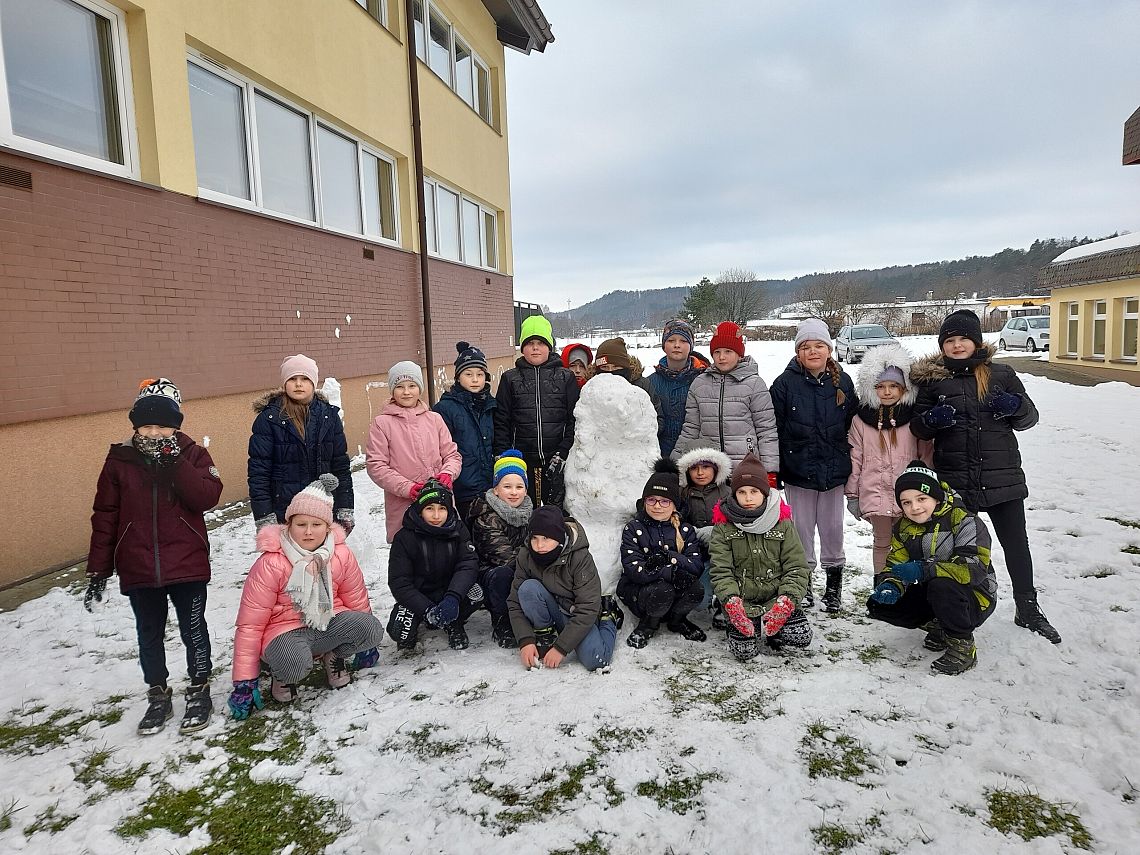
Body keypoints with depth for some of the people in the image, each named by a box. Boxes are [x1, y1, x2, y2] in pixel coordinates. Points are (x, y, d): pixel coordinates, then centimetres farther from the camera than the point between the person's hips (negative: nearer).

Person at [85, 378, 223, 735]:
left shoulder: (193, 455, -4)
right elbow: (105, 516, 2)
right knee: (149, 635, 15)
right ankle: (158, 695, 33)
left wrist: (175, 461, -24)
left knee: (193, 630, 9)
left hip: (187, 565, -2)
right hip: (138, 570, 2)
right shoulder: (119, 459, -1)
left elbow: (207, 497, -18)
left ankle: (199, 691, 27)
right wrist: (98, 571, 2)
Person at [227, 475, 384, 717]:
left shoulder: (342, 555, -8)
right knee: (295, 661, -38)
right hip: (287, 630, -3)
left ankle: (334, 656, 7)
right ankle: (283, 674, 1)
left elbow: (357, 600, 7)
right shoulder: (270, 564, -17)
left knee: (372, 629, -25)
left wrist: (365, 643, 17)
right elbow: (250, 624, -13)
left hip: (329, 623, 4)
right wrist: (244, 682, -12)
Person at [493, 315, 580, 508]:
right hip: (522, 462, 1)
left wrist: (563, 454, -7)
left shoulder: (566, 378, 6)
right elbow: (501, 422, 6)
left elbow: (574, 420, 2)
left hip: (556, 462, 0)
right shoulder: (510, 379, 8)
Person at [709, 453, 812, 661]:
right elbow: (721, 571, -5)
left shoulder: (783, 525, 1)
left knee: (802, 636, -22)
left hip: (776, 599, 1)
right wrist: (731, 602, -23)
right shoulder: (723, 527, 0)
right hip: (741, 603, -1)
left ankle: (771, 630, 8)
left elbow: (797, 568, -2)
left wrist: (786, 601, -19)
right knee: (744, 651, -21)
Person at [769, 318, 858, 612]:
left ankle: (834, 579, 28)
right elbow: (774, 430, -5)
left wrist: (851, 467, 6)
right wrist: (773, 471, -7)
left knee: (832, 526, 11)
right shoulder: (785, 384, -6)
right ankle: (803, 580, 24)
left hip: (834, 469, 2)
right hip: (798, 471, -2)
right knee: (802, 527, 9)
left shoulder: (842, 382, 2)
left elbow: (853, 427, 7)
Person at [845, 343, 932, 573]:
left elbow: (926, 456, 5)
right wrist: (852, 494, 4)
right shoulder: (861, 419, 1)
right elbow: (854, 458, 3)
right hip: (875, 493, 0)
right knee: (882, 542, 11)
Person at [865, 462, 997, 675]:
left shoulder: (963, 520, -20)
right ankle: (938, 626, 7)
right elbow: (894, 564, 0)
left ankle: (962, 646, -15)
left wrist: (924, 570, -40)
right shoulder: (903, 528, 0)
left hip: (976, 598, -6)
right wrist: (890, 584, -24)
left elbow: (976, 568, -31)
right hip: (933, 596, 7)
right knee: (878, 605, -11)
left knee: (942, 585, -39)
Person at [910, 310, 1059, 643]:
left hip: (1002, 477, 1)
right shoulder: (931, 378, 1)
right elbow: (919, 430, 6)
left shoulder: (1001, 374, 2)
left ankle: (1027, 609, 30)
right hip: (952, 479, -1)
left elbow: (1029, 417, 9)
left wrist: (1015, 406, -13)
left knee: (1016, 543, 11)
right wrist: (932, 419, -16)